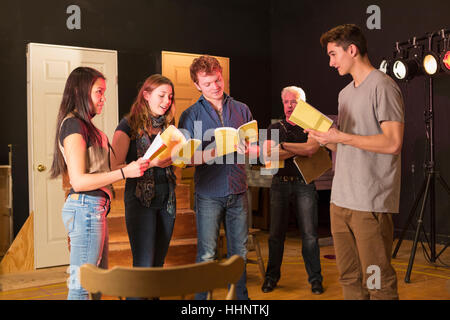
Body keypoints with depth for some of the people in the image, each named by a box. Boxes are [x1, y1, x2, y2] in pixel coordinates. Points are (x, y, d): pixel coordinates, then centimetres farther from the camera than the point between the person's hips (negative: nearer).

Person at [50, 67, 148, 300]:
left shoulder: (85, 125, 17)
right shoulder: (74, 125, -12)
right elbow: (78, 181, -17)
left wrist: (135, 165, 15)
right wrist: (124, 172, -20)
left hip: (95, 208, 10)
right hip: (85, 208, -10)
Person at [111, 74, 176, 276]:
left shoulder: (167, 125, 12)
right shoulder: (129, 125, -5)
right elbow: (115, 167, -12)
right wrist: (151, 162, -22)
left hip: (167, 199, 6)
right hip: (140, 199, -6)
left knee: (158, 263, 11)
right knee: (144, 266, -7)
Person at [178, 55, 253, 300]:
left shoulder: (242, 110, 10)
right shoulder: (190, 115, 1)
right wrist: (216, 151, -22)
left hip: (238, 191, 3)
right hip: (209, 194, -3)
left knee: (239, 252, 12)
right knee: (207, 255, 2)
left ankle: (241, 295, 26)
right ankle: (201, 296, 16)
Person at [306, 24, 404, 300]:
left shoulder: (383, 86, -7)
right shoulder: (346, 93, 20)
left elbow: (393, 143, -16)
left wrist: (341, 137, -15)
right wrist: (325, 137, 4)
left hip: (372, 202, -8)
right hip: (341, 199, 8)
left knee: (378, 282, -2)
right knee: (349, 278, 12)